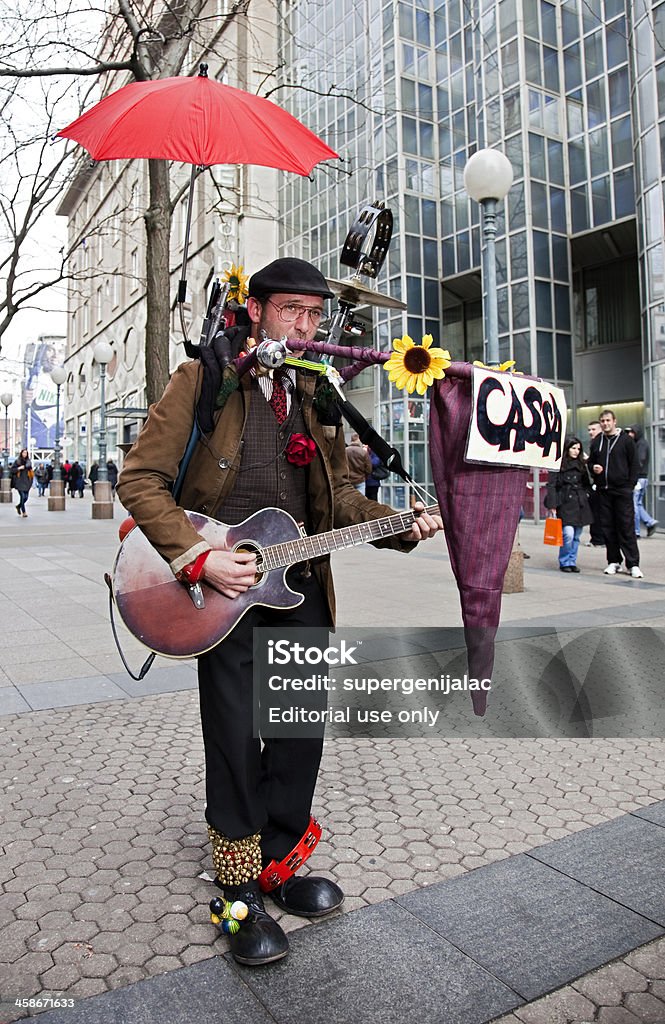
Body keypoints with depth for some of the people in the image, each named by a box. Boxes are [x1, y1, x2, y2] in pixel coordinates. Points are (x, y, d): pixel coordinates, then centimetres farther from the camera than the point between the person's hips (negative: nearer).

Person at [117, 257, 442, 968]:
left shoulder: (316, 396, 13)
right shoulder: (202, 379, -4)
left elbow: (336, 497, 17)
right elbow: (141, 479, -8)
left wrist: (401, 528, 1)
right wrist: (199, 559, -19)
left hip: (301, 588, 6)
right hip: (222, 589, -5)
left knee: (300, 735, 11)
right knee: (236, 741, 1)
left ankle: (278, 866, 33)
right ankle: (242, 895, 23)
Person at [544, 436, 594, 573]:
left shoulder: (581, 464, 14)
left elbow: (586, 484, 21)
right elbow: (551, 485, -6)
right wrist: (552, 505, -12)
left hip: (580, 503, 5)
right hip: (565, 503, -5)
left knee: (576, 536, 6)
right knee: (568, 533, -15)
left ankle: (572, 562, 17)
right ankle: (565, 562, 2)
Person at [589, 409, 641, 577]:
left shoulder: (626, 439, 1)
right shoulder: (596, 441, 13)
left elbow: (634, 464, 1)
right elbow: (591, 462, 23)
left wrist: (630, 485, -7)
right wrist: (593, 468, -1)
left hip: (622, 490, -4)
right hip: (603, 491, 4)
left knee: (627, 527, -6)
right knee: (608, 527, 6)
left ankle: (633, 564, -3)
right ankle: (614, 562, 15)